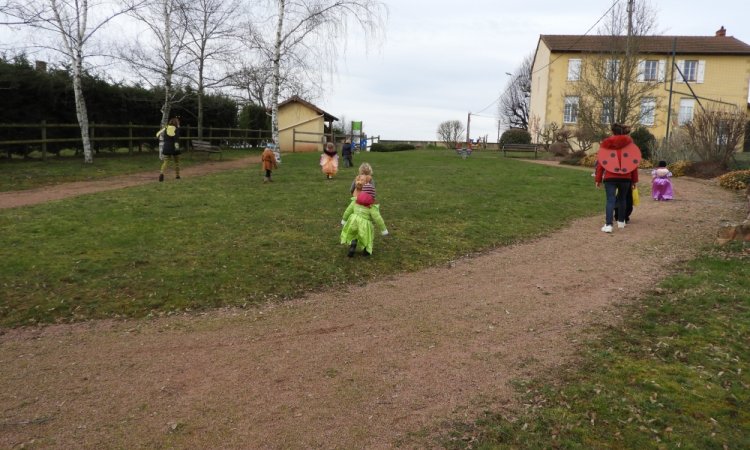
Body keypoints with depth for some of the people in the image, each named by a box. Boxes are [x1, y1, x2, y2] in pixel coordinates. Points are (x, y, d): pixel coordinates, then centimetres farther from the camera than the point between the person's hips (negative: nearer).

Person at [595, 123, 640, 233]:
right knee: (622, 199, 19)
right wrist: (634, 180, 11)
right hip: (625, 177, 2)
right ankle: (621, 221, 29)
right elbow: (634, 163, 6)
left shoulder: (606, 144, 2)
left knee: (610, 200, -4)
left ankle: (608, 225, -17)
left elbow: (600, 162, 0)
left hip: (610, 177, -2)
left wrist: (598, 179, 5)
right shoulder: (630, 144, 7)